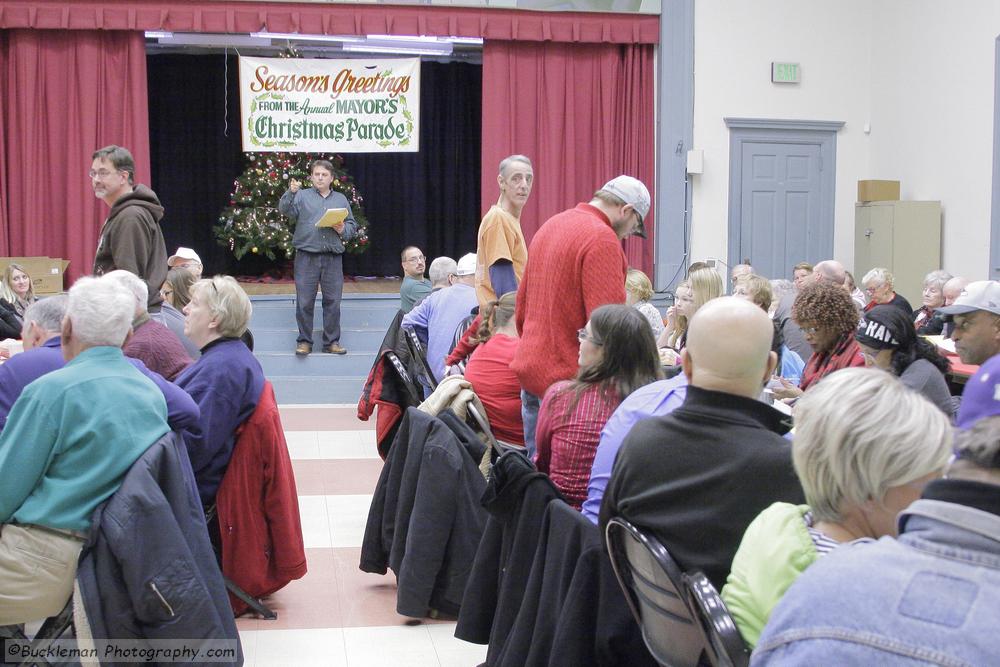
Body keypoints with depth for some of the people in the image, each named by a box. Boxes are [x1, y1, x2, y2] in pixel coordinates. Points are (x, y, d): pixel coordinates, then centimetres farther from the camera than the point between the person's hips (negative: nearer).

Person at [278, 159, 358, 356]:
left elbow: (352, 225, 15)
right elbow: (284, 209, -11)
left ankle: (332, 341, 14)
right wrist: (291, 192, -28)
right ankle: (304, 341, 10)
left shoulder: (341, 199, 15)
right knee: (304, 301, 0)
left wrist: (343, 230, -6)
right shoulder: (302, 196, 6)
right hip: (306, 256, -2)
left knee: (333, 301, 5)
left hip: (333, 258, 2)